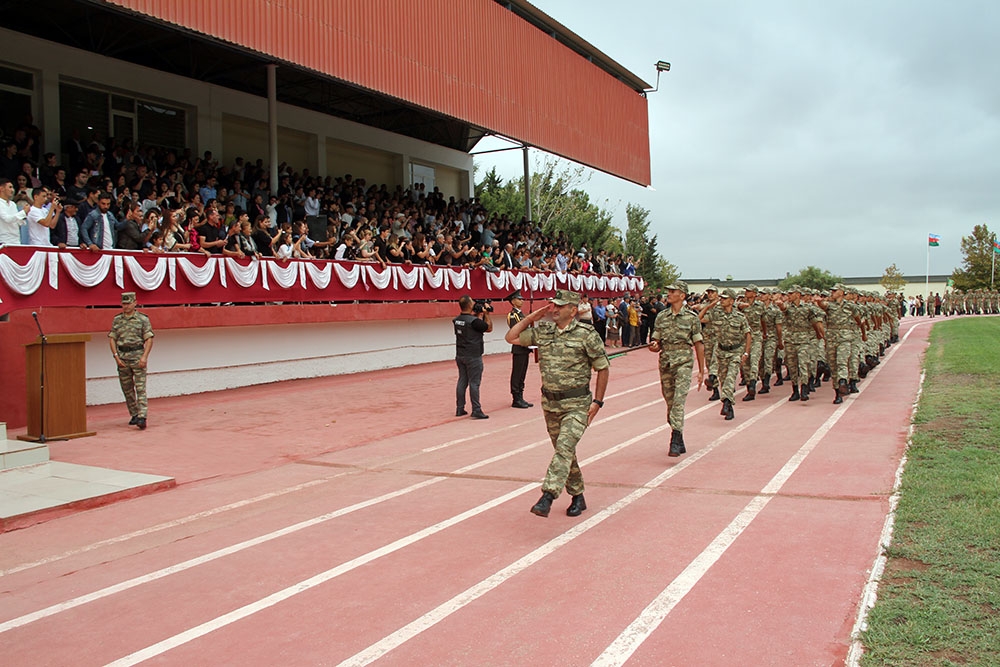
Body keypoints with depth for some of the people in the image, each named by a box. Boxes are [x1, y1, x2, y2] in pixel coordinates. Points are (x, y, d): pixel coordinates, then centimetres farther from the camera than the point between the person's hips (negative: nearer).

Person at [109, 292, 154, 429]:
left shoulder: (143, 319, -1)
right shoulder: (117, 320, 10)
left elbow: (149, 339, -4)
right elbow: (112, 338, 9)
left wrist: (144, 357, -14)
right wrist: (116, 356, -3)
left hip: (138, 355, -4)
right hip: (122, 357, 4)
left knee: (140, 387, -10)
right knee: (127, 389, 10)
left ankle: (142, 417, -16)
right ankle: (134, 414, 21)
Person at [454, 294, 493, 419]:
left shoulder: (456, 320, 5)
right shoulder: (473, 321, -19)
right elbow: (489, 328, -6)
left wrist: (479, 314, 13)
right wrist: (486, 314, 1)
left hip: (460, 356, 7)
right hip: (473, 356, -7)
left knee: (462, 381, 13)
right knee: (474, 383, -4)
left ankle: (459, 409, 17)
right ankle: (476, 410, -1)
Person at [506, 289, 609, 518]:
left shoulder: (586, 334, -9)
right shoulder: (542, 331, 5)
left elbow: (603, 368, -4)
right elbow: (511, 337, 10)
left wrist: (597, 401, -7)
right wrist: (531, 318, 3)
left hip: (576, 404, -6)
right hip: (550, 403, 6)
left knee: (564, 447, -19)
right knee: (564, 450, 13)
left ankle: (547, 496, -26)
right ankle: (578, 497, 28)